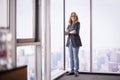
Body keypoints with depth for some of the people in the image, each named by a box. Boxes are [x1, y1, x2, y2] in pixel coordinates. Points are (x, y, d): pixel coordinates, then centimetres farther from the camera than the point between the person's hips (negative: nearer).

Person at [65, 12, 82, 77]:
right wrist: (71, 32, -12)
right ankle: (72, 70, 16)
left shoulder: (77, 23, -3)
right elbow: (65, 33, 5)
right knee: (71, 57, 8)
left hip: (75, 42, -6)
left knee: (75, 57, -4)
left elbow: (76, 32, -16)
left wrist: (69, 32, -8)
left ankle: (76, 71, 5)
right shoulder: (69, 24, 14)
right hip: (69, 42, 6)